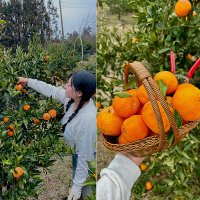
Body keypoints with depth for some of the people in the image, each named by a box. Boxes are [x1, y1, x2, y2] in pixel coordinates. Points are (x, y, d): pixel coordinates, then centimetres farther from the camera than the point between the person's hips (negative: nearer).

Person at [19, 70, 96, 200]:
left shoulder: (88, 120, -40)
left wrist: (77, 186, -22)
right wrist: (29, 81, 8)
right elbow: (51, 90, 0)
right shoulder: (72, 98, -19)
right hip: (71, 152, 8)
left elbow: (85, 157, -31)